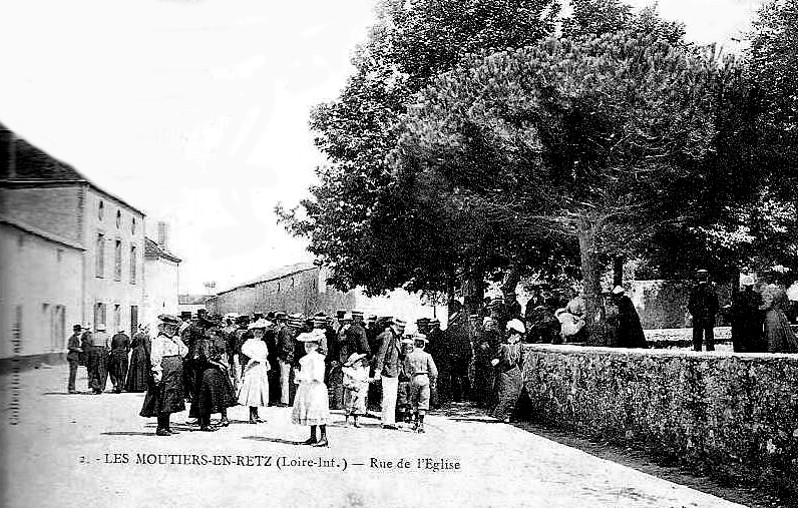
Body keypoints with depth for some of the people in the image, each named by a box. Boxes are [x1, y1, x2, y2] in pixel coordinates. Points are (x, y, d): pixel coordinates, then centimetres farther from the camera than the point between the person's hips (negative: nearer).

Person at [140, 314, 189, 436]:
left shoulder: (175, 340, 19)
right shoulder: (159, 340, -7)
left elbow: (184, 352, 17)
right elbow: (155, 357, -15)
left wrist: (177, 340, 7)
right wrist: (157, 371, -24)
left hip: (176, 373, 9)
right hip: (165, 371, -9)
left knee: (170, 401, 10)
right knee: (163, 398, -8)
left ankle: (166, 426, 16)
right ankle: (161, 428, -5)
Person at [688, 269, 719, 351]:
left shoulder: (695, 289, -2)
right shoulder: (710, 288, -5)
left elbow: (691, 303, 0)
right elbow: (715, 301, -2)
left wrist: (692, 312, 10)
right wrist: (714, 311, 9)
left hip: (697, 316, 1)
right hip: (709, 314, -1)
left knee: (697, 333, 5)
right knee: (709, 332, 6)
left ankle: (697, 348, 3)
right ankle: (710, 348, 5)